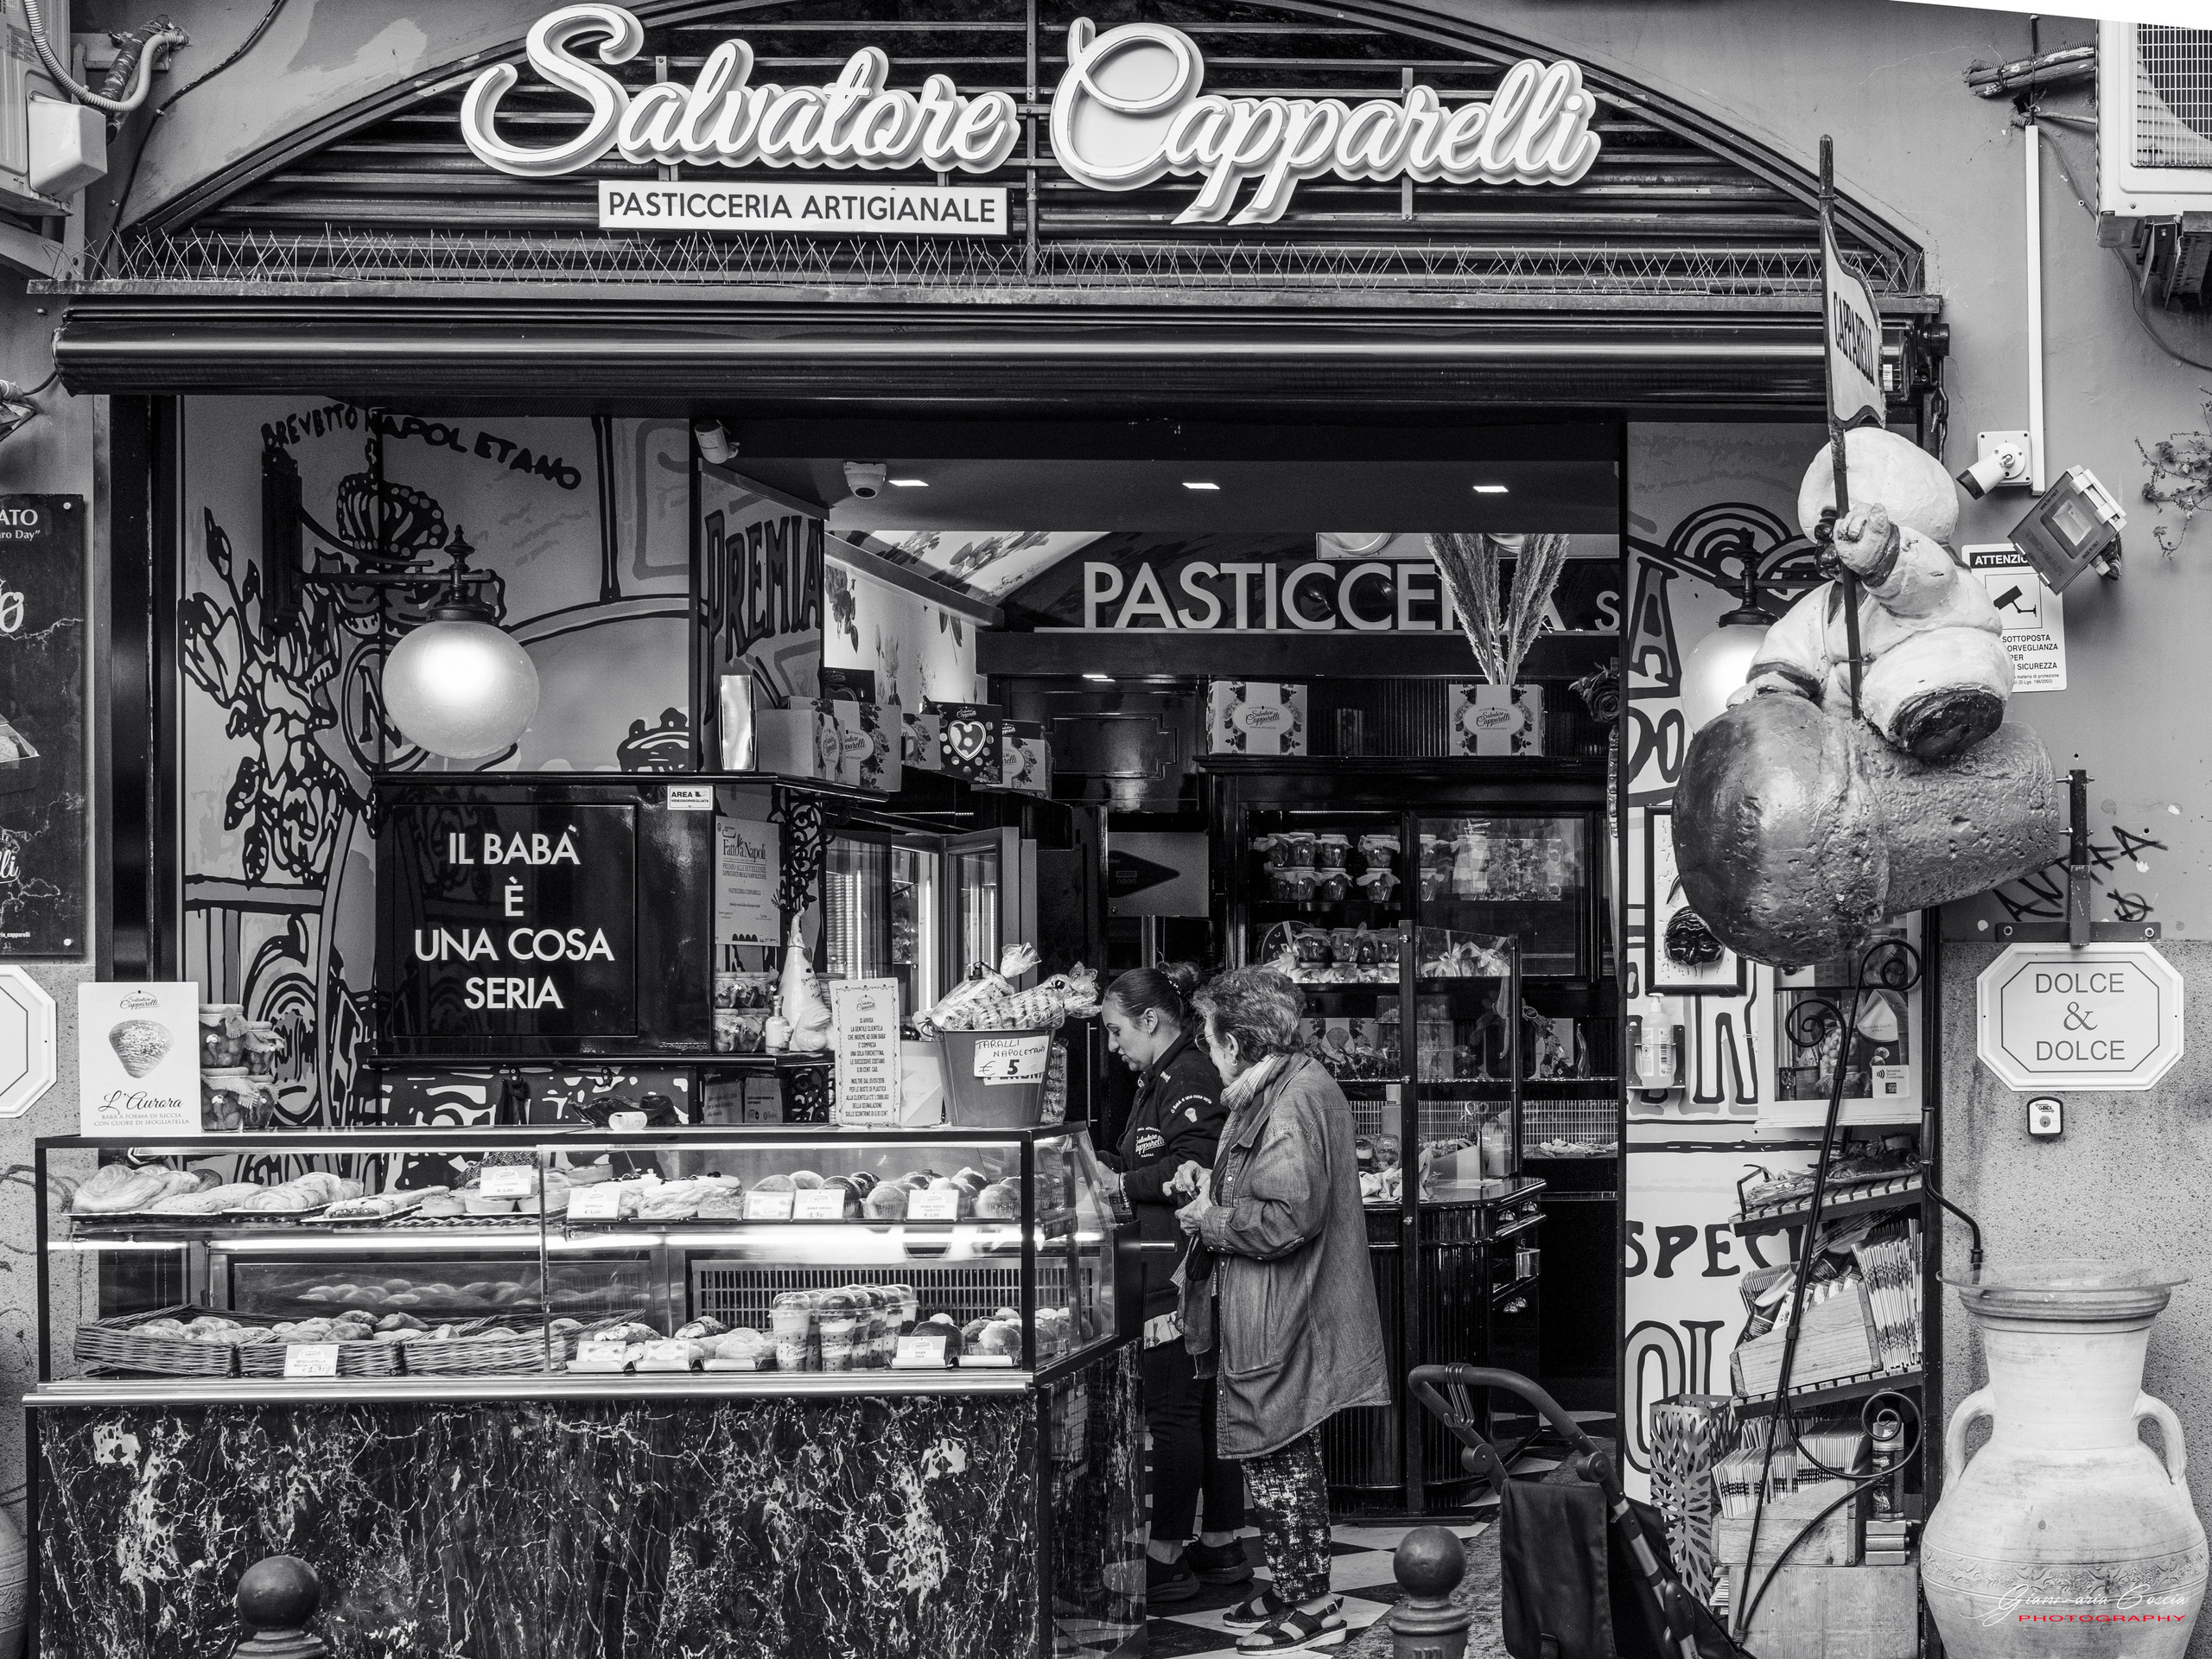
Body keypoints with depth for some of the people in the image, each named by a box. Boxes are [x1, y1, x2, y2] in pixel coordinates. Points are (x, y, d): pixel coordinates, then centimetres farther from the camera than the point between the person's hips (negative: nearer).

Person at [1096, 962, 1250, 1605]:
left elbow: (1192, 1168, -22)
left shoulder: (1189, 1078, -14)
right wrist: (1104, 1170, 3)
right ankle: (1223, 1545, 21)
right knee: (1208, 1404, 14)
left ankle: (1167, 1557, -2)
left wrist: (1119, 1185, -14)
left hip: (1181, 1276, -11)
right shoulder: (1162, 1080, 18)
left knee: (1171, 1409, -6)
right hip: (1172, 1271, 11)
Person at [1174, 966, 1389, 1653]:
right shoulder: (1281, 1087, 12)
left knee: (1278, 1463, -1)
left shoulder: (1293, 1101, -21)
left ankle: (1310, 1600, 7)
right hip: (1265, 1317, 11)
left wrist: (1211, 1219, -14)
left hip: (1280, 1326, -11)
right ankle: (1296, 1587, 26)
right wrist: (1213, 1183, 10)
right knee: (1286, 1458, 17)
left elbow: (1287, 1216, -27)